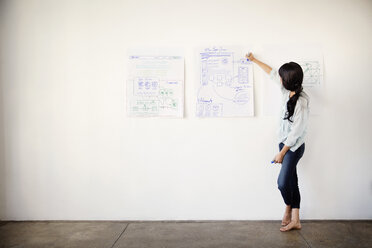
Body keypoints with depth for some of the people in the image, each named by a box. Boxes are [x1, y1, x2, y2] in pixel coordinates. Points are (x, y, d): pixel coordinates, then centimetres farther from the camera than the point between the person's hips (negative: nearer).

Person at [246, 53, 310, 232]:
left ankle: (288, 208, 20)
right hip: (285, 142, 8)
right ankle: (295, 220, 19)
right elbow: (272, 73, 16)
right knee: (291, 182, 11)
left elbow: (296, 132, -21)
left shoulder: (301, 102, -24)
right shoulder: (287, 91, -1)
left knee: (283, 182, -11)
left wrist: (281, 153, -15)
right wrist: (254, 60, 27)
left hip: (295, 147, -8)